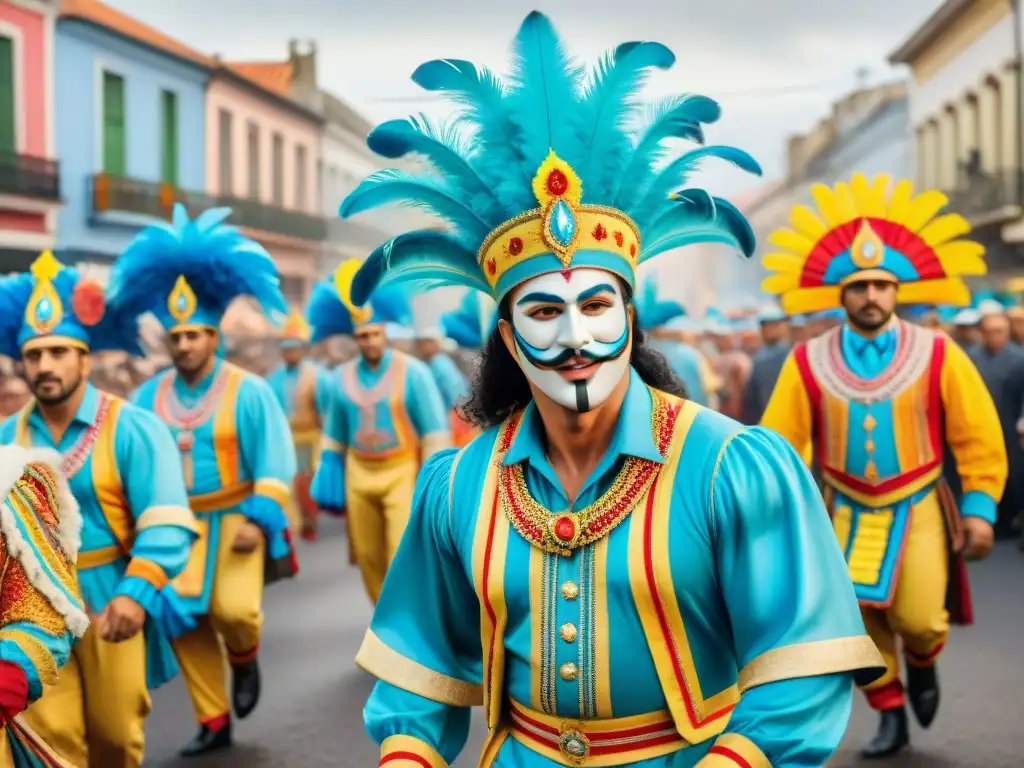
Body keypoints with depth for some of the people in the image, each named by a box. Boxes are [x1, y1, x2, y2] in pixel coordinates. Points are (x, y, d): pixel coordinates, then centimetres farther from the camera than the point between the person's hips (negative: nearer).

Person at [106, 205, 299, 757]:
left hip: (233, 521, -3)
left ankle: (245, 658, 16)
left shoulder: (248, 391, -6)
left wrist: (258, 520, -16)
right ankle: (214, 722, 17)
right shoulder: (149, 396, 4)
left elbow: (274, 464, -8)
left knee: (233, 608, -20)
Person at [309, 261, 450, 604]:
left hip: (403, 473, -4)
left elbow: (435, 430, -8)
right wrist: (330, 478, 11)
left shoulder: (413, 371, -8)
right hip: (358, 475, 5)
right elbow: (335, 433, 14)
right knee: (368, 557, 9)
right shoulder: (343, 377, 4)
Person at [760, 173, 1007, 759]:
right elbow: (779, 442, -3)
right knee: (857, 620, 4)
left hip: (918, 510, -1)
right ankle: (891, 715, 27)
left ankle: (922, 662, 27)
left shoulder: (939, 355, -7)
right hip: (848, 514, 1)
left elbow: (980, 437, -3)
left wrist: (980, 507, -8)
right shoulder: (807, 364, -7)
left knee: (918, 617, -11)